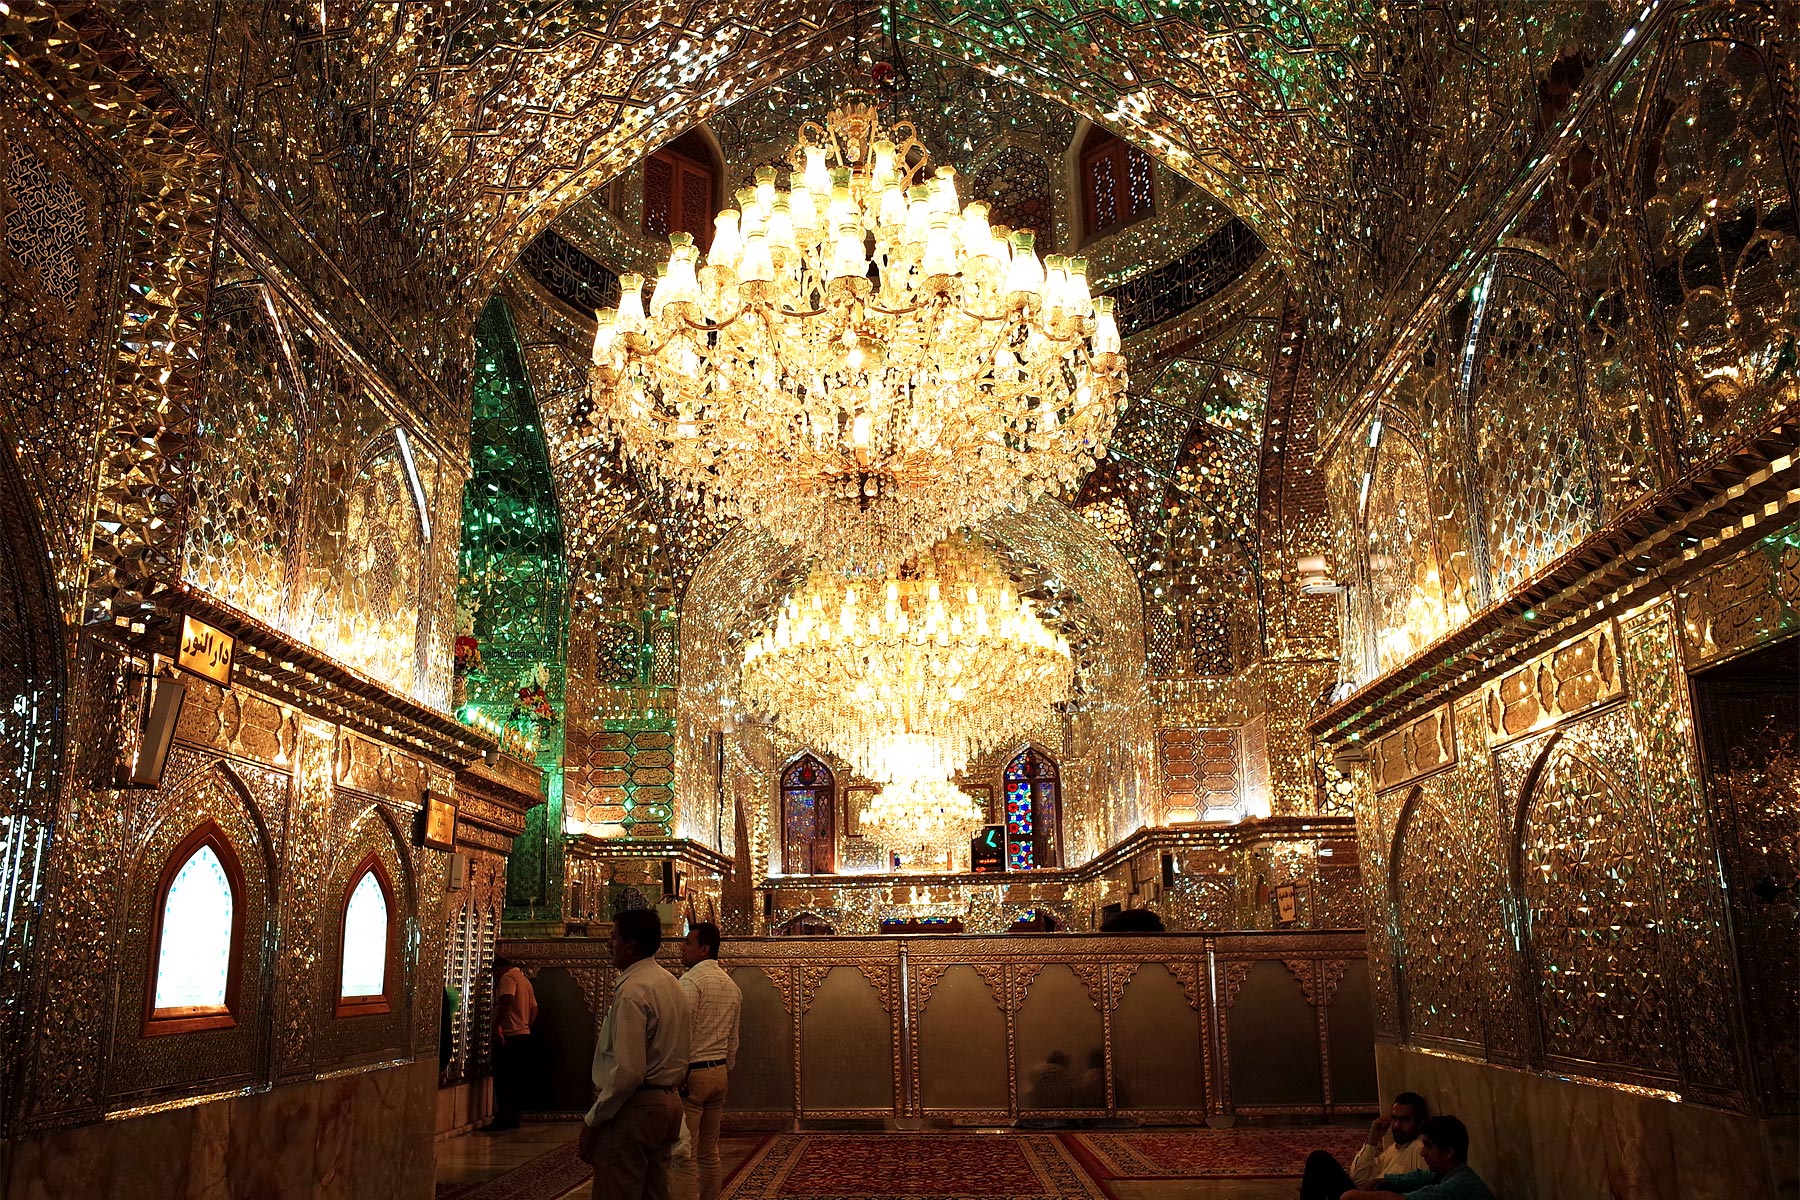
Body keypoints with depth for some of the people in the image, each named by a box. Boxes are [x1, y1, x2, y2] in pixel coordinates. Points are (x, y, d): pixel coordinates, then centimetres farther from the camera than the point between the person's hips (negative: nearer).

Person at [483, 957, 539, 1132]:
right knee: (516, 1080, 11)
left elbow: (507, 1000, -25)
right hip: (524, 1036, 9)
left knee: (503, 1079, -9)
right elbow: (534, 1009, 21)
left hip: (510, 1036, -9)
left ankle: (503, 1119, -12)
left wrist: (498, 1024, -29)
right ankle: (514, 1118, 14)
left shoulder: (508, 977, -7)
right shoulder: (525, 980, 22)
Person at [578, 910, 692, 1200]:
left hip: (634, 1108, -10)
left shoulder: (632, 991, -18)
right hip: (668, 1103, 10)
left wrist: (591, 1121, -16)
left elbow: (627, 1070, -23)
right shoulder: (671, 984, 13)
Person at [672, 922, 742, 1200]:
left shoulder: (691, 980, -12)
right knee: (709, 1153, 14)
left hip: (690, 1073, -8)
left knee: (684, 1156, -5)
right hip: (719, 1072, 8)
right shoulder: (732, 985, 13)